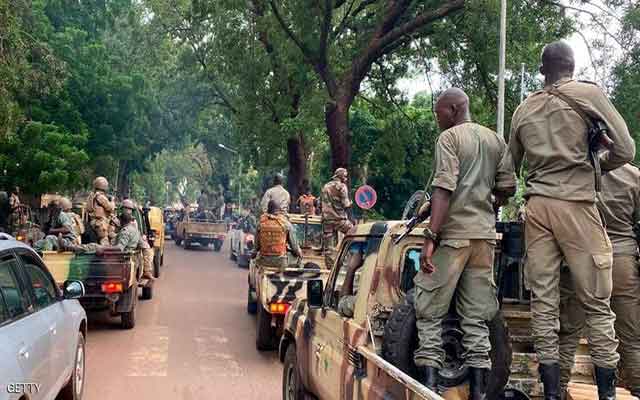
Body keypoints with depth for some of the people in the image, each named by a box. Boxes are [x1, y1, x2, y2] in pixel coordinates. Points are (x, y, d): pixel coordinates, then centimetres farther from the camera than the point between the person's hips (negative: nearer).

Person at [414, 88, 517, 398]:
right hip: (485, 234, 6)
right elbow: (507, 189, 14)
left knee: (430, 311, 1)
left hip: (452, 233, -6)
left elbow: (444, 189, -15)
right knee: (476, 315, 8)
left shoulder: (449, 138, -4)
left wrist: (430, 236, -19)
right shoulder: (496, 140, 15)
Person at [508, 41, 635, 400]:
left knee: (544, 302, 3)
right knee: (597, 304, 2)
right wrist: (596, 168, 14)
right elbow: (626, 150, -2)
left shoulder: (524, 110, 13)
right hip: (576, 204, -4)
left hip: (537, 206, 4)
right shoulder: (589, 94, 1)